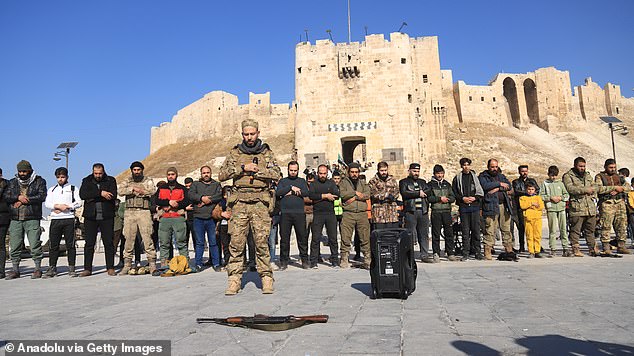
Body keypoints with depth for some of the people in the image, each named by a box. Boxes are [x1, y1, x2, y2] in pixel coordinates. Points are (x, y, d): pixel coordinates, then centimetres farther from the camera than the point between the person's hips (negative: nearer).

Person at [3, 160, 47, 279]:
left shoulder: (39, 181, 6)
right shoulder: (12, 183, 17)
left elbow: (42, 196, -7)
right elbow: (5, 196, 5)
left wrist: (24, 200, -9)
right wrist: (18, 197, -11)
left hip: (32, 218, -4)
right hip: (15, 219, 4)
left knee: (35, 244, -5)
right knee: (15, 246, 5)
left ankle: (38, 269, 3)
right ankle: (15, 270, 14)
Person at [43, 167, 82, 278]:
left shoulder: (73, 188, 11)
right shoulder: (52, 189, 19)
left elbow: (79, 202, 1)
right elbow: (47, 203, 7)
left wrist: (67, 206, -11)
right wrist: (57, 206, -10)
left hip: (69, 219, -2)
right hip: (55, 219, 3)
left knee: (70, 244, -2)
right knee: (54, 245, 3)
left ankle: (71, 268, 2)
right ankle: (52, 268, 9)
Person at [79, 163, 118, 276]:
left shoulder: (111, 180, 5)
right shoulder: (86, 181, 10)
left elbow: (113, 196, -11)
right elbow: (82, 194, -9)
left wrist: (92, 198, -10)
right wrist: (100, 193, -18)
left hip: (107, 217, -1)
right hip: (90, 217, 1)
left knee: (109, 243, 1)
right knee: (89, 243, 4)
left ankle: (110, 268, 7)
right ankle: (87, 269, 12)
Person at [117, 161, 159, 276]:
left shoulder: (148, 181, 11)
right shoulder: (127, 181, 17)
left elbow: (152, 191, -10)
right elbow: (120, 190, -4)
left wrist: (136, 191, -7)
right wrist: (134, 189, -11)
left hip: (144, 212, -2)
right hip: (129, 212, 2)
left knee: (147, 238, -9)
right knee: (129, 239, 5)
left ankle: (152, 265, -8)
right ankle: (127, 265, 14)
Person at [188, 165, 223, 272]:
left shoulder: (216, 185, 15)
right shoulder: (195, 184, 17)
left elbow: (219, 196, -4)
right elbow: (191, 195, -1)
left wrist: (207, 200, -11)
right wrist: (202, 198, -14)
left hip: (212, 218, 0)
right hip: (198, 218, 1)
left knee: (213, 242, 2)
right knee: (199, 243, 4)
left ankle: (216, 264, 10)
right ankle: (198, 264, 11)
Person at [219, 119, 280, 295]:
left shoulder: (267, 153, 11)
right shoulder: (235, 153, 13)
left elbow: (276, 174, -1)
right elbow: (222, 175, 4)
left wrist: (256, 171, -9)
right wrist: (242, 168, -8)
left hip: (260, 203, -1)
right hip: (239, 203, 1)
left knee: (262, 241, -2)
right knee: (236, 242, 0)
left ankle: (266, 278, 7)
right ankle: (234, 279, 6)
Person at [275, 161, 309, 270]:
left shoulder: (302, 181, 17)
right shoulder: (282, 181, 15)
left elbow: (306, 193, -1)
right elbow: (278, 193, -2)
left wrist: (291, 193, -7)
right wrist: (291, 187, -7)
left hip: (299, 213, 0)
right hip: (285, 213, 0)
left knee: (302, 237, -1)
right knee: (284, 238, 2)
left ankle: (305, 260, 8)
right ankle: (284, 261, 11)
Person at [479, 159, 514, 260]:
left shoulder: (501, 176, 21)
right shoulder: (483, 176, 5)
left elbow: (509, 186, 6)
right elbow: (485, 186, -15)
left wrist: (497, 188, -8)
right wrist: (499, 184, -7)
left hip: (504, 206, 5)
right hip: (491, 206, -5)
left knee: (506, 229, 8)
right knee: (490, 231, -8)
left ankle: (509, 250, 16)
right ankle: (487, 252, -5)